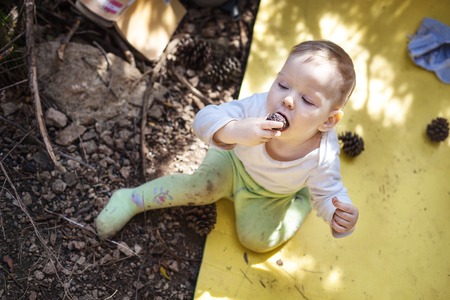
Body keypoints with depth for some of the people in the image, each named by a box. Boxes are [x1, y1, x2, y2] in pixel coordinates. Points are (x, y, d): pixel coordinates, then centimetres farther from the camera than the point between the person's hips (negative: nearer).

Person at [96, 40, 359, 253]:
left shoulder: (324, 157, -36)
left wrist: (341, 215, -46)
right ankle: (132, 200, -1)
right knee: (201, 187, -22)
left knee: (257, 239, -14)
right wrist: (235, 130, -64)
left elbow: (329, 193, -21)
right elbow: (204, 119, -42)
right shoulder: (257, 106, -38)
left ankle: (300, 203, 12)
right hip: (234, 161, 0)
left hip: (272, 194, 1)